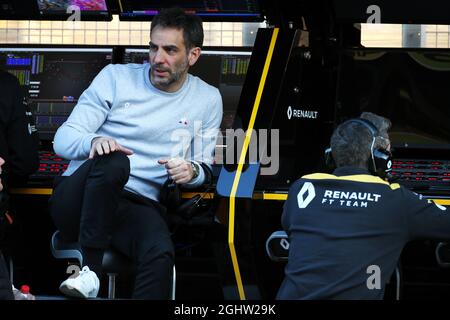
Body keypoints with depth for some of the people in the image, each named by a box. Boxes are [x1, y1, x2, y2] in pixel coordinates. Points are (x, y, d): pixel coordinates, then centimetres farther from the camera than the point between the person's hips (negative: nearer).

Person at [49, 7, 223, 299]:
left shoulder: (208, 100, 14)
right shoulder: (116, 77, 5)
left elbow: (204, 168, 20)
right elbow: (63, 140, 2)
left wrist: (192, 171, -6)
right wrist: (94, 141, -23)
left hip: (137, 206, 1)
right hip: (78, 199, -1)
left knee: (160, 253, -36)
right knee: (113, 161, -38)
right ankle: (90, 270, -28)